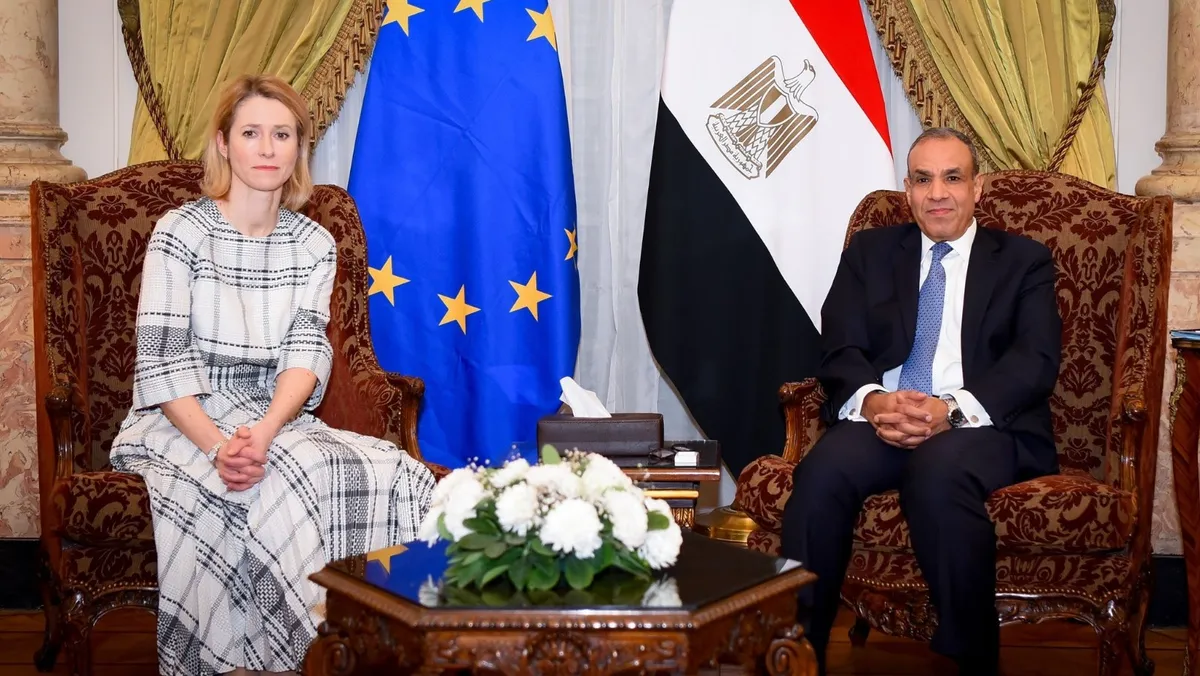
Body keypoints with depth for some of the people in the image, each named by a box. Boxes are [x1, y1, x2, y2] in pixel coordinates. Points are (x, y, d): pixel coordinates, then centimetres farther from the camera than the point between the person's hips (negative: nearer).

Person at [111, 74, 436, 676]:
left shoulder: (315, 246, 7)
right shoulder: (180, 232, -4)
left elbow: (306, 353, -5)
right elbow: (162, 363, -10)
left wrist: (263, 431, -25)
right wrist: (217, 444, -27)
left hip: (276, 418, 4)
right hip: (181, 422, -3)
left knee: (392, 477, -22)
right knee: (285, 484, -33)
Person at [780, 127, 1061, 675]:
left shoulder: (1024, 260, 15)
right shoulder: (869, 253, 20)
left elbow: (1036, 361, 0)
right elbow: (840, 350, 8)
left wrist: (953, 410, -20)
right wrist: (872, 401, -17)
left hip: (982, 426, -1)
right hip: (879, 419, 2)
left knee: (939, 472, -37)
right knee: (822, 472, -32)